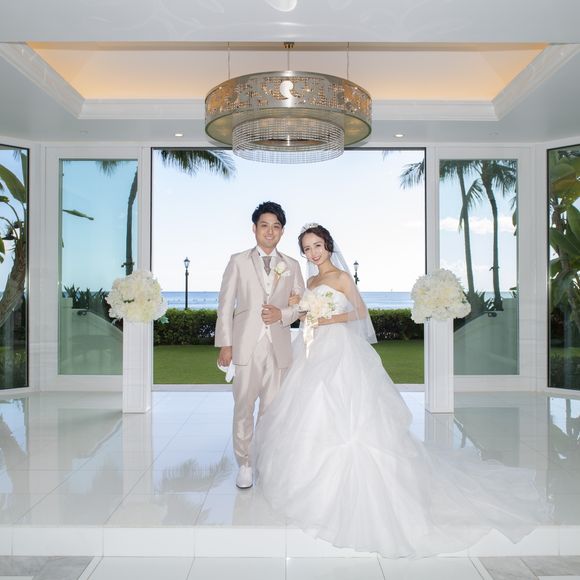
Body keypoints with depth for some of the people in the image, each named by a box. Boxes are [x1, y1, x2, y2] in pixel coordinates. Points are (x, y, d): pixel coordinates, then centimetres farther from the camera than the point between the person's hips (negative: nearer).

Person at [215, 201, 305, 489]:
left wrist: (282, 314, -9)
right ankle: (244, 464, 19)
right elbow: (225, 305, 1)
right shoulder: (238, 261, 4)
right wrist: (225, 344, -5)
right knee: (243, 407, 3)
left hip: (278, 346, 2)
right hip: (245, 345, -2)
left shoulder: (291, 266, 11)